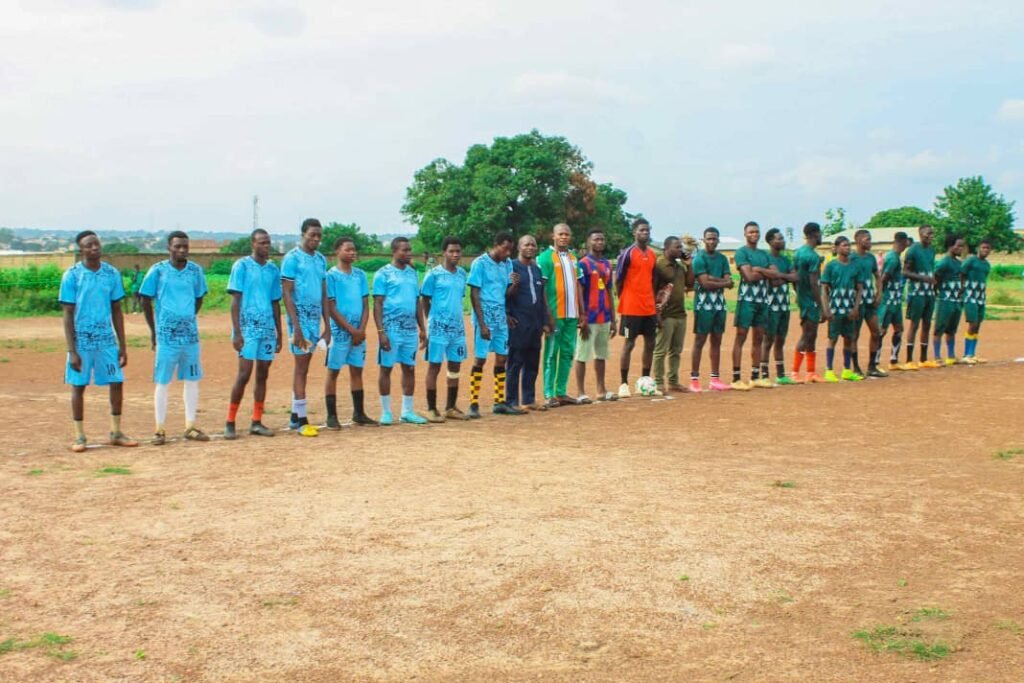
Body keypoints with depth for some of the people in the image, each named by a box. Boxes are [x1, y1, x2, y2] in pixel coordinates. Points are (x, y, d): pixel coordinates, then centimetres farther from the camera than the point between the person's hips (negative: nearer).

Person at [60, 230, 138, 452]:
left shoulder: (112, 273, 4)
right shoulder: (72, 275, -6)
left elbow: (117, 311, 9)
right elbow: (68, 315, -6)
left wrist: (122, 346, 6)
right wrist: (72, 351, -12)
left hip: (107, 340, 3)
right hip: (81, 341, -3)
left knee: (117, 383, 2)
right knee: (78, 386, 3)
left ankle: (116, 433, 16)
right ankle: (80, 436, 14)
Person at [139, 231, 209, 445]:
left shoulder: (195, 270, 5)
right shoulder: (158, 271, -4)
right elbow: (146, 301, 2)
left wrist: (189, 320, 9)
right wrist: (153, 330, 2)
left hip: (191, 334, 4)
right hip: (166, 335, -3)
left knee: (192, 380, 8)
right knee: (162, 382, 1)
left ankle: (190, 426, 17)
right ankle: (160, 429, 8)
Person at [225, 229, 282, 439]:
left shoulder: (273, 269, 13)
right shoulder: (241, 266, -2)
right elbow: (235, 300, -6)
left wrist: (279, 333, 15)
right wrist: (236, 332, -13)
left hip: (268, 329, 5)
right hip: (247, 328, -5)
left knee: (263, 375, 5)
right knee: (244, 374, -9)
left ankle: (257, 422, 11)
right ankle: (230, 422, -1)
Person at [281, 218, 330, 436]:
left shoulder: (321, 259, 13)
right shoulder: (292, 258, -7)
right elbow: (287, 294, -11)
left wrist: (327, 326, 12)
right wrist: (296, 327, -17)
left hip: (316, 320, 6)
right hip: (300, 318, -6)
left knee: (304, 368, 9)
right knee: (301, 367, -6)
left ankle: (295, 416, 15)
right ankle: (301, 420, -3)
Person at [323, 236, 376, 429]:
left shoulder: (360, 274, 9)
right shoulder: (331, 275, -6)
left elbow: (365, 305, 9)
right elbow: (331, 309, -10)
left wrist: (361, 329, -5)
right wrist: (352, 330, -13)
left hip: (359, 332, 5)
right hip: (339, 331, -5)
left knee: (357, 371, 10)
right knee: (333, 372, 0)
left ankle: (359, 413, 18)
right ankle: (331, 416, 5)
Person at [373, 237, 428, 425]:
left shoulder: (412, 273, 13)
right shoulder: (383, 274, -4)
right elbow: (377, 305, -8)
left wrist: (422, 329, 12)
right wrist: (380, 331, -16)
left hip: (410, 330, 6)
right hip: (391, 329, -6)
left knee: (409, 369, 7)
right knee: (386, 368, 2)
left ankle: (407, 411, 16)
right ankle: (386, 412, 10)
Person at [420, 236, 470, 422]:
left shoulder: (462, 273, 10)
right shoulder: (434, 274, -7)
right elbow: (424, 300, -1)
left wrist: (457, 319, 10)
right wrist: (433, 321, 0)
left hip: (458, 327, 6)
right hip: (438, 328, -6)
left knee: (455, 366, 9)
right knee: (434, 366, -1)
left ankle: (450, 408, 18)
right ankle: (431, 409, 5)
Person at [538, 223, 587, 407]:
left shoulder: (573, 258, 15)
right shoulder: (546, 257, -5)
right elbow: (541, 287, -9)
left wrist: (582, 312, 13)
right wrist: (547, 314, -14)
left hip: (572, 314, 6)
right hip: (555, 314, -6)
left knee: (567, 354, 9)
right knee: (551, 354, -3)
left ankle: (561, 392, 16)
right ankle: (549, 394, 1)